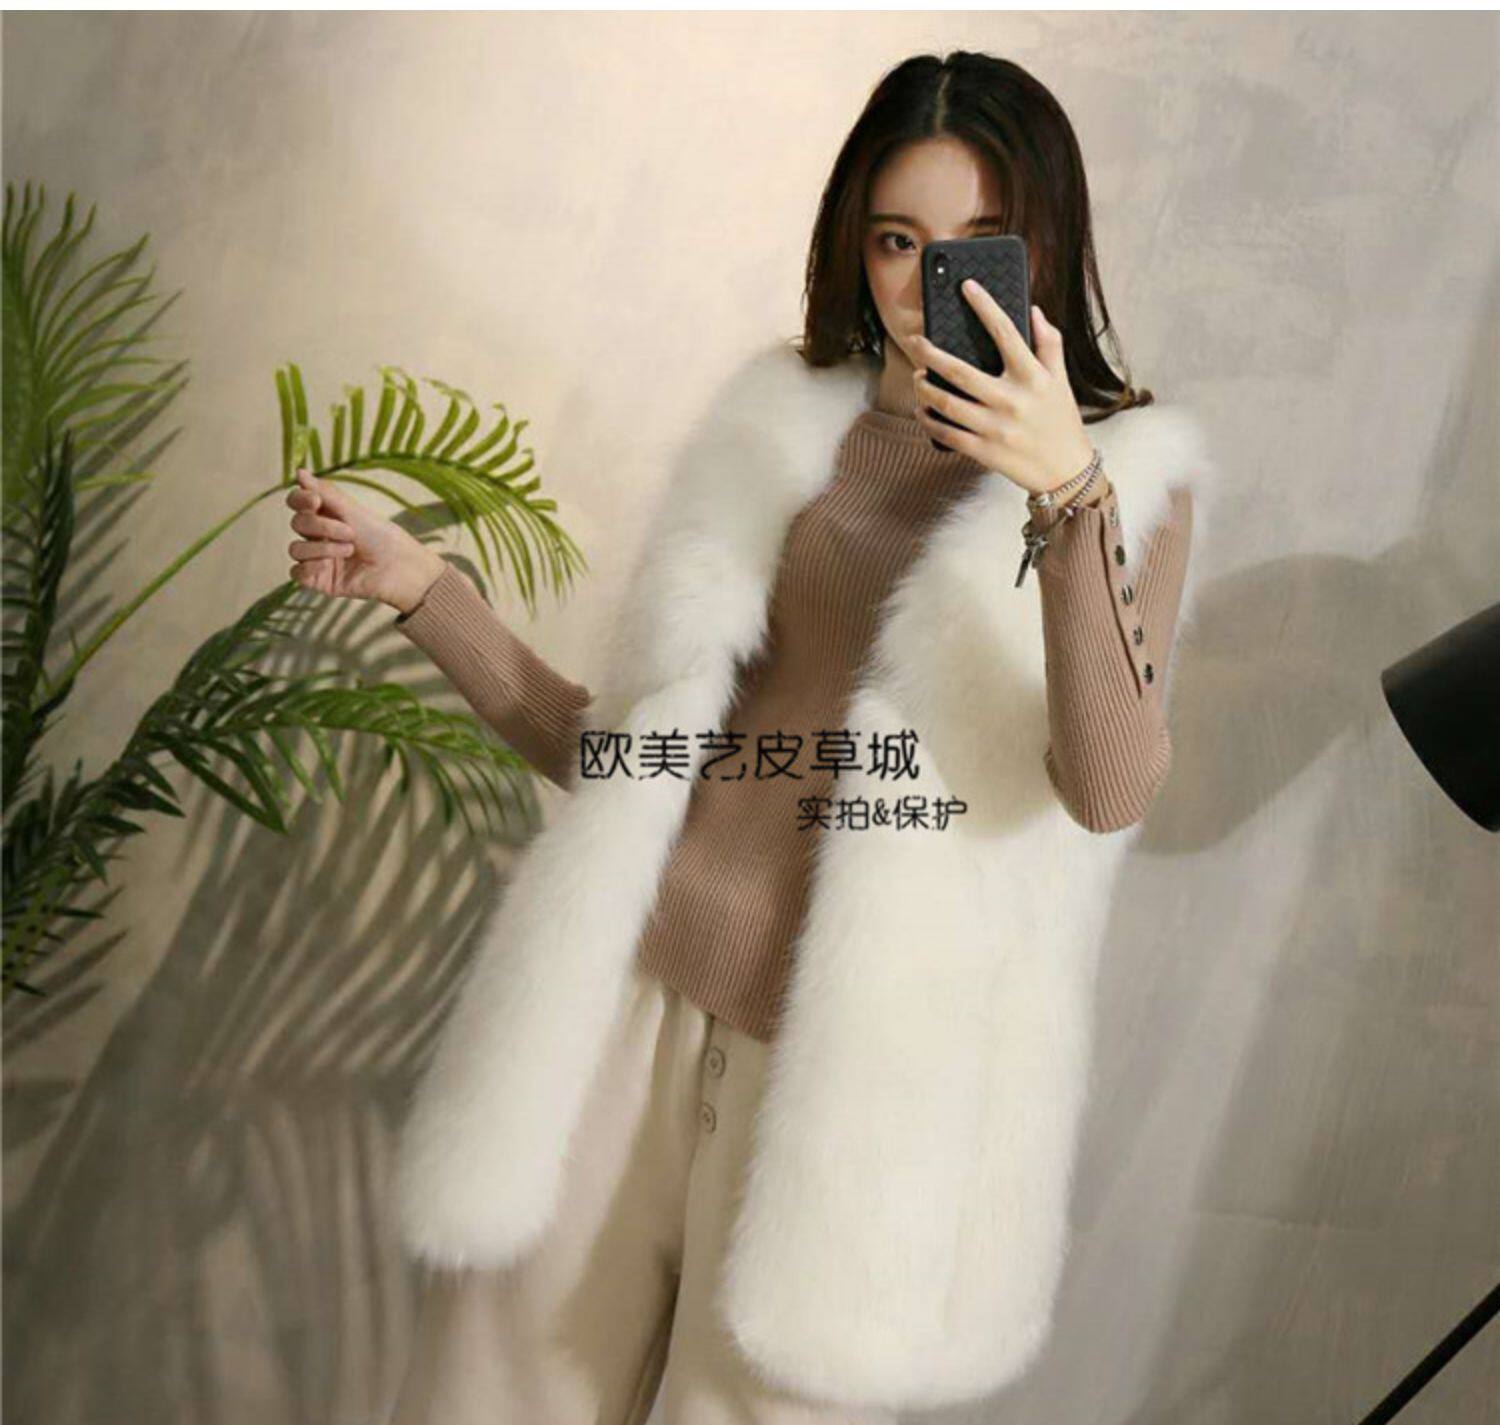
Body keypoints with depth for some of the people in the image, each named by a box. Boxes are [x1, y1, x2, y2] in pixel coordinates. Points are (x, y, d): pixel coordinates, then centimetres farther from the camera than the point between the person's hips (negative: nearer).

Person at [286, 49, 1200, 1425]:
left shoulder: (1128, 472, 2)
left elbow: (1112, 791, -16)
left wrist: (1069, 490, -27)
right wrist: (419, 582, 6)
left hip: (843, 1055, -3)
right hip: (637, 991, 3)